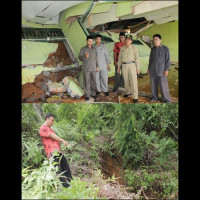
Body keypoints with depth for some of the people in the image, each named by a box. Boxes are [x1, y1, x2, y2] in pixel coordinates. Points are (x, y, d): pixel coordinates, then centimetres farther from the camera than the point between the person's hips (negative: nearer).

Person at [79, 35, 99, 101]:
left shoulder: (94, 49, 9)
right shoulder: (83, 49, -3)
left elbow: (96, 58, 13)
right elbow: (80, 58, -8)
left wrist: (97, 66, 7)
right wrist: (85, 56, -29)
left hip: (93, 68, 4)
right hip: (86, 68, -4)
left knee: (93, 81, 8)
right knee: (87, 82, 0)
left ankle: (93, 93, 22)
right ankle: (87, 95, 7)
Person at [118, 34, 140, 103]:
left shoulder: (134, 48, -5)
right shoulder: (122, 48, 6)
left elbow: (137, 58, -4)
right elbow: (120, 58, 12)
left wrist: (138, 68, -7)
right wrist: (118, 67, 10)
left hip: (132, 65, -4)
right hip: (124, 66, 4)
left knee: (133, 81, -9)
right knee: (126, 80, 14)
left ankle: (135, 97, -9)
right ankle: (127, 92, 35)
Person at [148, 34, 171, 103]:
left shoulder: (165, 48, -8)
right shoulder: (153, 49, 6)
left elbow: (167, 60, -9)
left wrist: (166, 70, -14)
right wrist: (149, 68, 11)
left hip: (161, 70, -4)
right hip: (153, 70, 5)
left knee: (163, 85, -3)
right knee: (153, 84, 9)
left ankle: (166, 99, 6)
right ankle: (154, 96, 22)